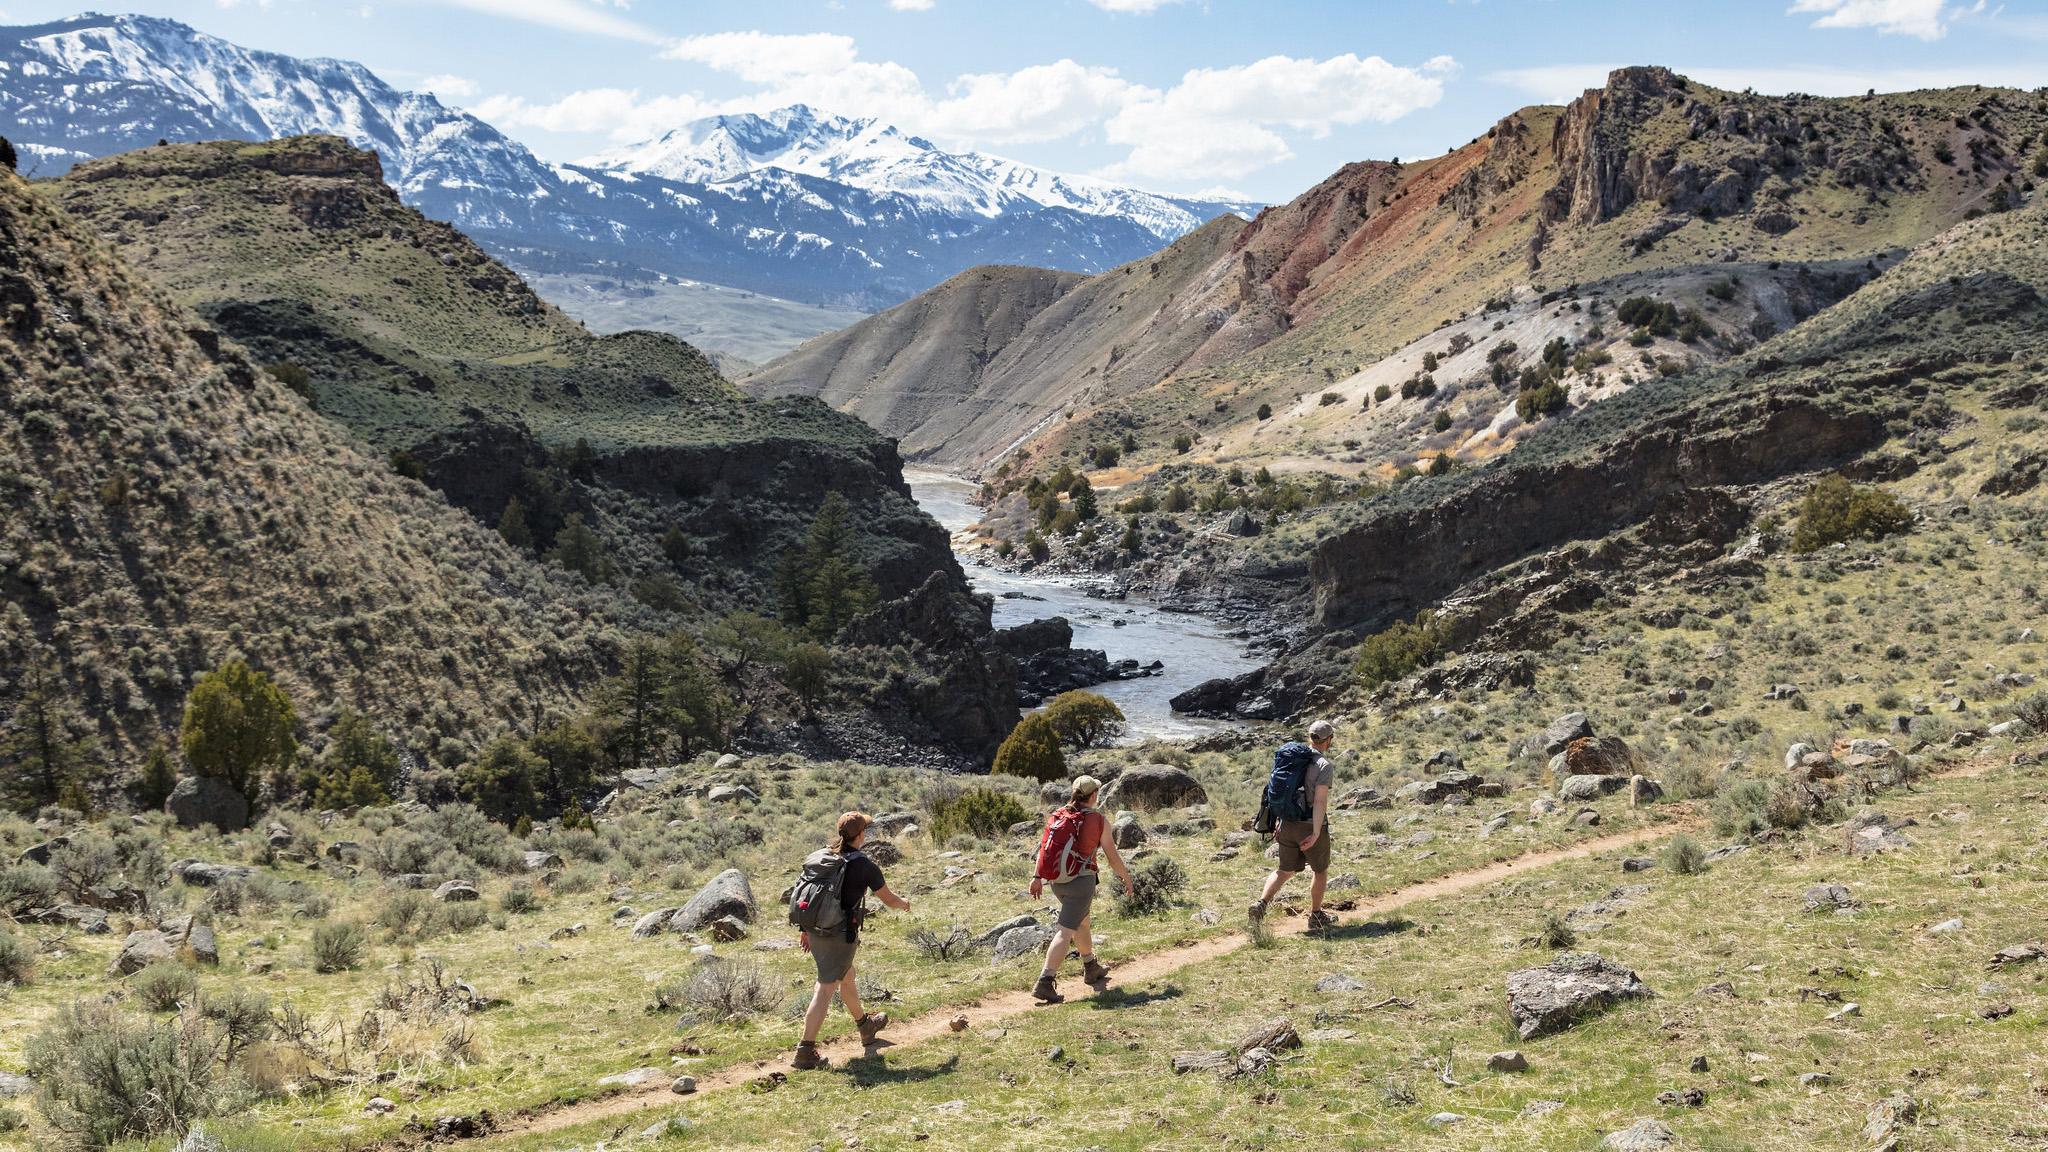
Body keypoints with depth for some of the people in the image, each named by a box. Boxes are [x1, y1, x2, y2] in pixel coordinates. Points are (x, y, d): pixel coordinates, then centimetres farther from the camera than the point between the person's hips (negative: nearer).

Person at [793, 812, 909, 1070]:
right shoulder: (864, 865, -10)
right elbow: (888, 899, 2)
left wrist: (805, 929, 19)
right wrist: (903, 903, 24)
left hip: (816, 931, 7)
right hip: (841, 935, -7)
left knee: (847, 979, 26)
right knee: (825, 990, -5)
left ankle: (865, 1025, 47)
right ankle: (805, 1052, -8)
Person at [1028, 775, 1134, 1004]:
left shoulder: (1058, 815, 1)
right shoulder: (1098, 821, -9)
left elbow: (1044, 846, -2)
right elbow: (1113, 856, -3)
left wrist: (1038, 877, 4)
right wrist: (1127, 878, 11)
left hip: (1057, 881, 6)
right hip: (1081, 880, -6)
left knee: (1082, 922, 26)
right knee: (1065, 932, -8)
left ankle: (1091, 969, 43)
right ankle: (1045, 981, -18)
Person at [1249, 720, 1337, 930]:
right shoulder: (1324, 765, -13)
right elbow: (1320, 801, -20)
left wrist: (1278, 822, 16)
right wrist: (1316, 834, -21)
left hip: (1288, 825, 5)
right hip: (1311, 826, -5)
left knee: (1285, 870, 14)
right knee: (1321, 871, 16)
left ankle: (1261, 903, -6)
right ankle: (1316, 916, 25)